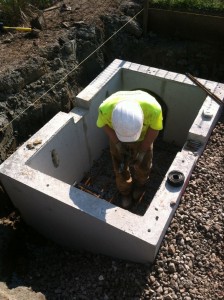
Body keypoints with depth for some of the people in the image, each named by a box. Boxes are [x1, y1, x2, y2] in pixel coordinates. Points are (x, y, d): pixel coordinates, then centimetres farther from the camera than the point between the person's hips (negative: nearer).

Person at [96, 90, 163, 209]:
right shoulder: (105, 108, -40)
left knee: (142, 165, 18)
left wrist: (142, 151, -17)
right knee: (120, 167, 14)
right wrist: (117, 143, -22)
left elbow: (155, 128, -19)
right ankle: (125, 191, 46)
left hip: (143, 137, 0)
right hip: (117, 137, 0)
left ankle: (140, 184, 53)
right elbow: (104, 124, -15)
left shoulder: (153, 108, -42)